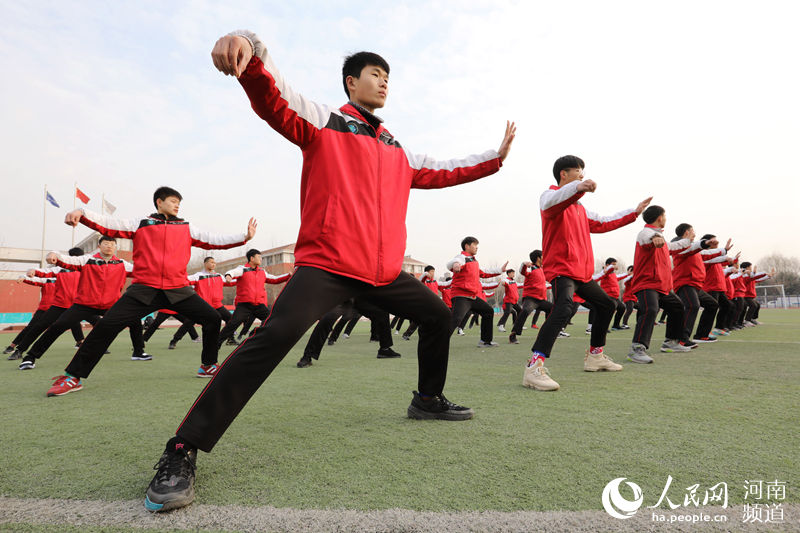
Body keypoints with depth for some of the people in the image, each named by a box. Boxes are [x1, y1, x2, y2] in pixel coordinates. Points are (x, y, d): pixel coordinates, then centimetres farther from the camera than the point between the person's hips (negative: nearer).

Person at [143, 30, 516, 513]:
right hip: (326, 264, -7)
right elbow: (272, 94, -12)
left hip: (385, 271, 8)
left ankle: (429, 400, 36)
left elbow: (443, 171, 33)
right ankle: (183, 451, -16)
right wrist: (249, 48, -33)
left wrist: (496, 157, 33)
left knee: (437, 315, 14)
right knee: (277, 334, -26)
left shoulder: (398, 152, 24)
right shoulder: (323, 121, 5)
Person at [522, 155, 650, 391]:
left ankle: (595, 355, 37)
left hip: (582, 272, 10)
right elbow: (551, 203, -31)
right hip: (561, 269, -10)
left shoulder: (579, 208, 25)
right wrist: (579, 187, -49)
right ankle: (534, 367, -37)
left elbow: (603, 223, 36)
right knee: (563, 310, -32)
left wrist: (634, 212, 38)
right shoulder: (550, 195, -5)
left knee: (606, 305, 22)